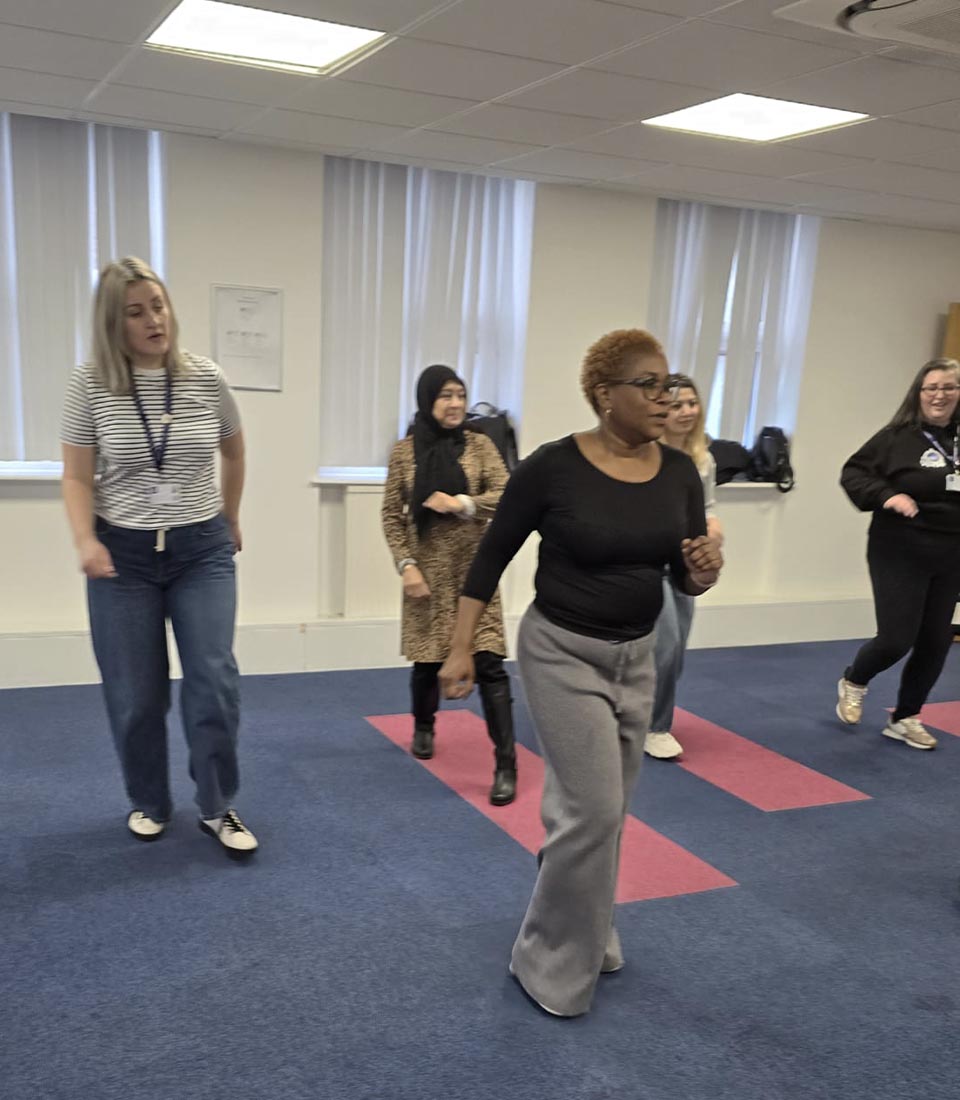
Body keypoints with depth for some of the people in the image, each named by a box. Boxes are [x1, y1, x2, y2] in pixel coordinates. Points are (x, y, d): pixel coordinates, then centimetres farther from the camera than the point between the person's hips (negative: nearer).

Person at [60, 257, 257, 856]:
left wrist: (230, 521, 21)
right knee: (135, 694, 7)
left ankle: (218, 809, 12)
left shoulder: (207, 378, -2)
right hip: (124, 556, -1)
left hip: (203, 551, 1)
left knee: (215, 681, -4)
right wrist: (86, 541, -21)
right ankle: (150, 805, 27)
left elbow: (235, 453, 14)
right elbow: (78, 477, -4)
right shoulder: (90, 385, -6)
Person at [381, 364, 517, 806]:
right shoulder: (405, 451, 1)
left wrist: (461, 503, -17)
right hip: (428, 572, 1)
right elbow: (392, 515, 3)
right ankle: (423, 728, 42)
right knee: (428, 659, 10)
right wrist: (406, 565, -7)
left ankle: (506, 764, -3)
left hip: (475, 570, -1)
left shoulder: (479, 445, 1)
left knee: (489, 663, -8)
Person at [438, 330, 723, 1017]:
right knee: (594, 812, -7)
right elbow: (493, 555, -8)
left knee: (603, 809, 16)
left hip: (637, 656, 6)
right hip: (563, 655, -5)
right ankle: (551, 963, 13)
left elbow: (687, 577, 4)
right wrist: (461, 649, -9)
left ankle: (587, 937, 38)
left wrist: (705, 572, -20)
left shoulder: (679, 472, -3)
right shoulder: (553, 467, -17)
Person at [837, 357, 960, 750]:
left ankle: (905, 718, 27)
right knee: (896, 639, -7)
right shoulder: (897, 436, -9)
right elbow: (852, 473, -5)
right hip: (900, 554, -5)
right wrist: (886, 496, -21)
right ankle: (853, 682, 26)